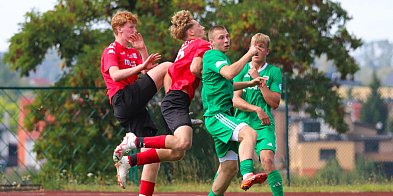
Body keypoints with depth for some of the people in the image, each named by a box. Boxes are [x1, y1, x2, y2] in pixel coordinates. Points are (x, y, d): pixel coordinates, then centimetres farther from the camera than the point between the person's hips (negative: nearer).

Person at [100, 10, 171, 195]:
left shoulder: (134, 52, 27)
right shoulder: (111, 51, 2)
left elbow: (150, 73, 16)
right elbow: (115, 75, -16)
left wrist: (143, 50, 9)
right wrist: (141, 66, -24)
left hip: (135, 107, 8)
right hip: (124, 100, -8)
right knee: (167, 66, -15)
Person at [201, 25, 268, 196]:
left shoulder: (222, 57, 23)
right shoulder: (213, 55, -7)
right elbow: (229, 73, -27)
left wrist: (249, 83, 31)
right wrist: (249, 54, -22)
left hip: (225, 116, 11)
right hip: (216, 115, -11)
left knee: (230, 167, 12)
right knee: (249, 133, -35)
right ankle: (248, 175, -54)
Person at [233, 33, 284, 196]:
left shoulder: (274, 72, 6)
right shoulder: (241, 70, 8)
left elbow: (275, 103, -2)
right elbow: (235, 100, -1)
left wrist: (259, 81, -7)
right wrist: (257, 109, -15)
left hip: (263, 125, -2)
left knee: (267, 161, -24)